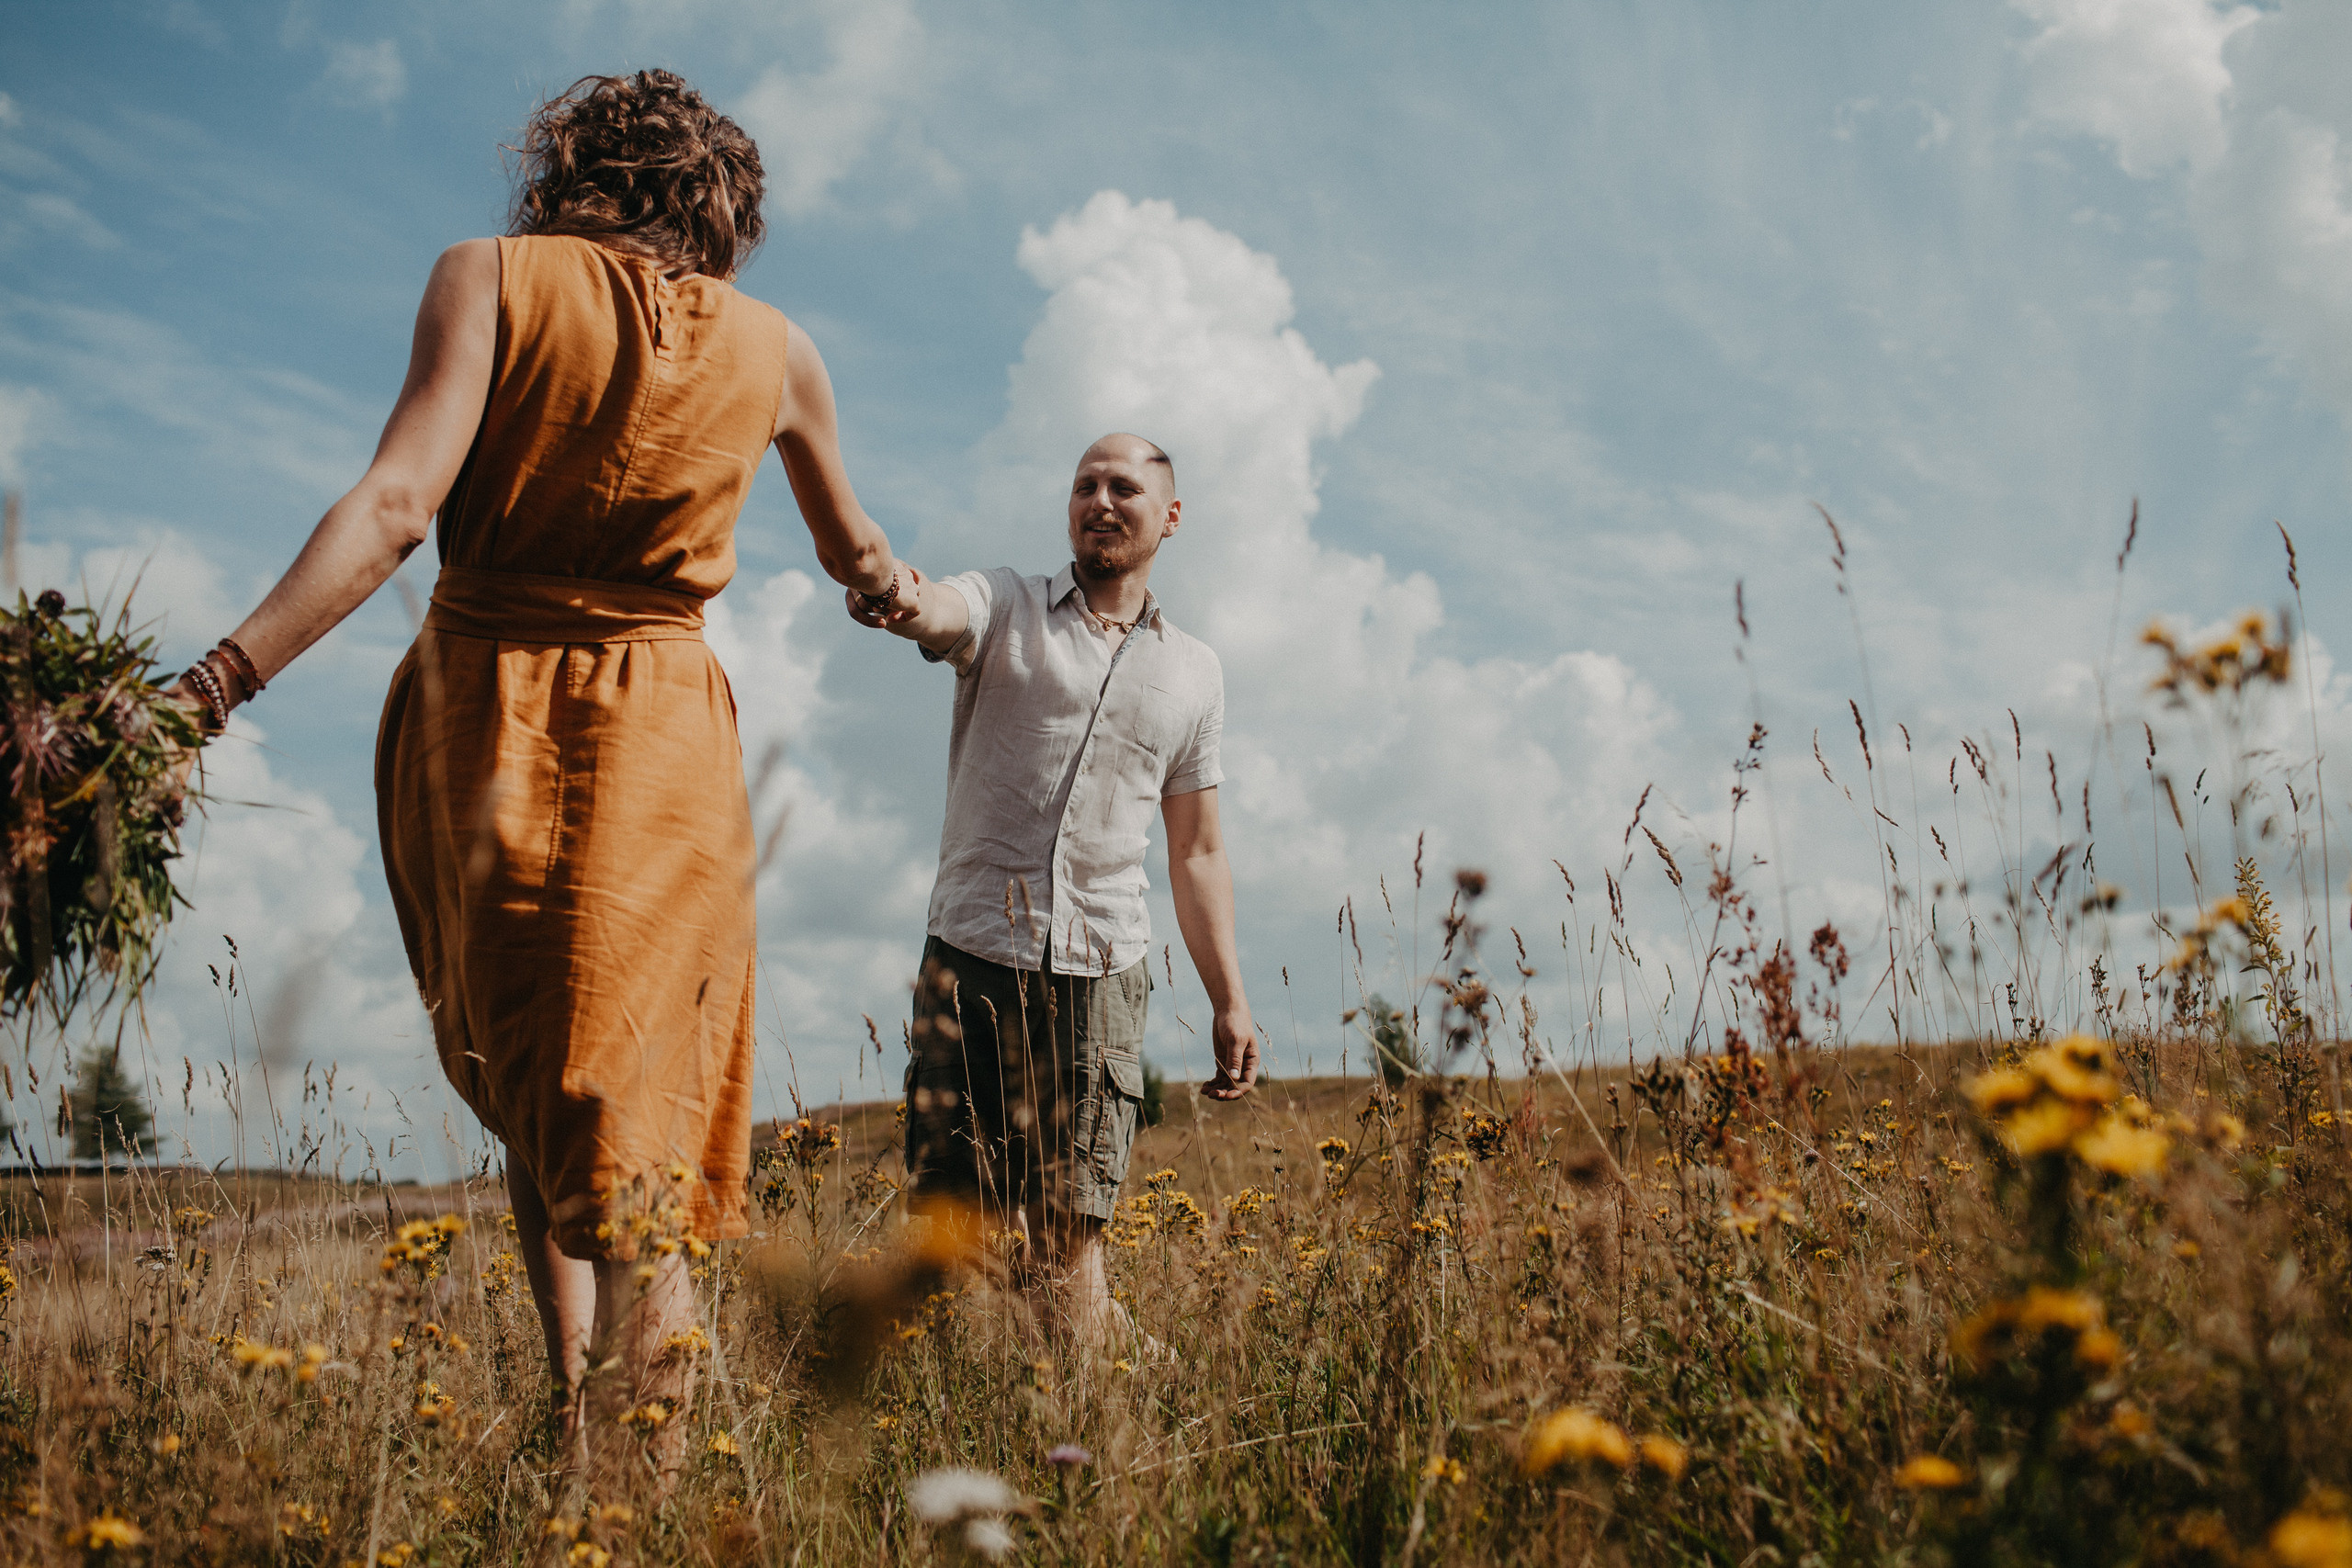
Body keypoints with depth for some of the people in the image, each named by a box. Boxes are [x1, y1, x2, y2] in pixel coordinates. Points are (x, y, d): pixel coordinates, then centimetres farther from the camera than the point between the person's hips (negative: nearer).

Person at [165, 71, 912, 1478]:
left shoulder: (493, 277, 1)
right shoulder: (772, 347, 8)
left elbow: (399, 502, -15)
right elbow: (858, 558, 24)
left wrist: (219, 679, -18)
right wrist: (915, 606, 47)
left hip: (479, 717, 0)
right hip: (662, 741, 0)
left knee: (527, 1102, 20)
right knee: (633, 1148, 3)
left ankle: (572, 1425, 13)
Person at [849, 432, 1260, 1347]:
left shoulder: (1194, 673, 17)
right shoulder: (1006, 607, 10)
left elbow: (1197, 853, 19)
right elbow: (939, 612, -16)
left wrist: (1230, 1003, 11)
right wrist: (897, 595, -42)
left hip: (1101, 970, 1)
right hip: (974, 953, -1)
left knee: (1070, 1234, -4)